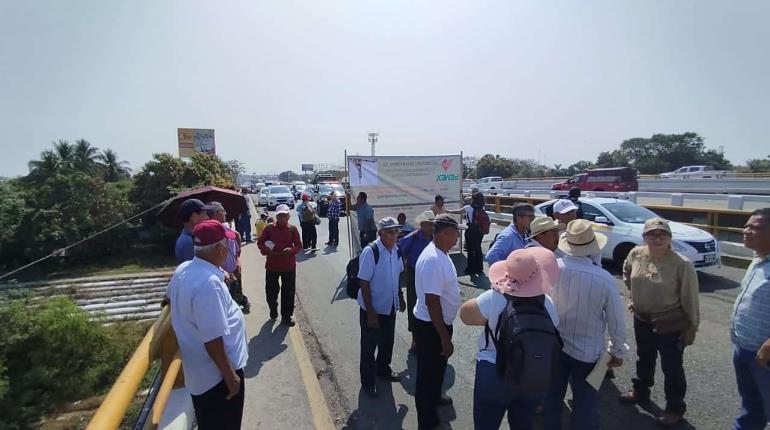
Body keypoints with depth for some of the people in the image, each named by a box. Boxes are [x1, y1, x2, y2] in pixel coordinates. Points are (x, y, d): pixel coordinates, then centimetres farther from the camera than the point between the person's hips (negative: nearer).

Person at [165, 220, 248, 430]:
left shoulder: (183, 269, -2)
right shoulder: (209, 283, -33)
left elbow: (170, 297, 21)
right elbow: (213, 339, -31)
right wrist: (230, 375, -21)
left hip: (200, 368, 9)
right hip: (217, 372, -8)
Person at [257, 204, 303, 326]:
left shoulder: (292, 229, -2)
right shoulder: (269, 228, -1)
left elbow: (299, 245, 0)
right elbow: (260, 243, 3)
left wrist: (291, 250, -20)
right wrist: (266, 250, -17)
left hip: (289, 266, 0)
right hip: (272, 265, 1)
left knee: (288, 292, 6)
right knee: (271, 290, 11)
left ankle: (286, 316, 21)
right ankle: (273, 311, 38)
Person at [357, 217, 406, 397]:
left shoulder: (396, 250, -4)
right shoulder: (370, 252, -24)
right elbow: (364, 283, -21)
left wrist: (400, 298, 15)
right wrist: (370, 312, -20)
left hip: (390, 307, 6)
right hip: (373, 308, -6)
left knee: (387, 342, 23)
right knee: (369, 346, 12)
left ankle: (383, 369, 48)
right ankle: (367, 381, 33)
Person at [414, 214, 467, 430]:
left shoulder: (440, 253, 2)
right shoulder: (433, 260, -30)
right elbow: (431, 301, -29)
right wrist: (445, 338, -23)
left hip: (440, 322, 10)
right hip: (431, 326, -10)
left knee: (438, 365, 29)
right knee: (428, 371, 9)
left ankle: (435, 396, 53)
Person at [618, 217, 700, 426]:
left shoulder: (682, 264, -21)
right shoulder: (636, 254, -7)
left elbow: (690, 299, -14)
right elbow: (627, 272, 15)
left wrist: (692, 327, -9)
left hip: (671, 325, -5)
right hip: (642, 320, 5)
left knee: (672, 367, 10)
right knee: (644, 359, 24)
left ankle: (675, 407, 30)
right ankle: (640, 391, 44)